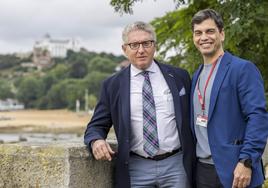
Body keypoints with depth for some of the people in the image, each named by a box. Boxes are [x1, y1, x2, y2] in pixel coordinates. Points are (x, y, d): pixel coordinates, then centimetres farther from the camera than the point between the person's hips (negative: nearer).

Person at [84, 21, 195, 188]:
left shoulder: (179, 77, 5)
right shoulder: (113, 85, 4)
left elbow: (190, 120, 11)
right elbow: (97, 125, 7)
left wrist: (192, 161, 6)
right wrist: (96, 141, -15)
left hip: (175, 167, 0)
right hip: (136, 170, 0)